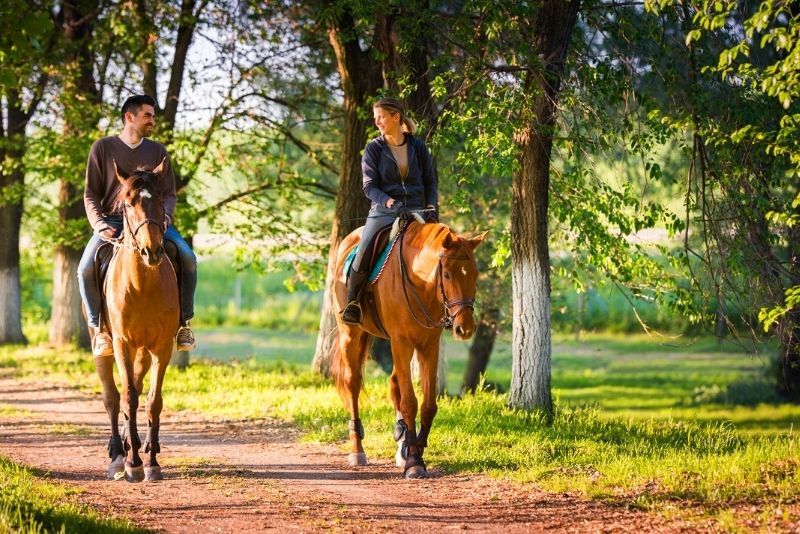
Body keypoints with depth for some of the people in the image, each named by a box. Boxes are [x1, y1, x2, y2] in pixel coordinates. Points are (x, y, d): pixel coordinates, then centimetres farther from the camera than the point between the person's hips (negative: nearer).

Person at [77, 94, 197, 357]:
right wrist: (99, 224, -14)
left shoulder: (158, 151, 10)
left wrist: (165, 217, -12)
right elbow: (91, 194, 2)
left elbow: (169, 193, 10)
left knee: (187, 258, -23)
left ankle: (183, 321, -10)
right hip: (112, 222, -2)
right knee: (86, 269, -26)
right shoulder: (103, 148, 3)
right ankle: (98, 327, -9)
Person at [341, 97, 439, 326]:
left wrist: (431, 207, -6)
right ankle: (352, 303, -7)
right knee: (363, 254, -23)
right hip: (384, 211, -2)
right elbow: (369, 186, -2)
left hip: (416, 211, 2)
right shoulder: (374, 149, 3)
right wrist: (390, 202, -21)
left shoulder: (419, 147, 8)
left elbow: (430, 182, 12)